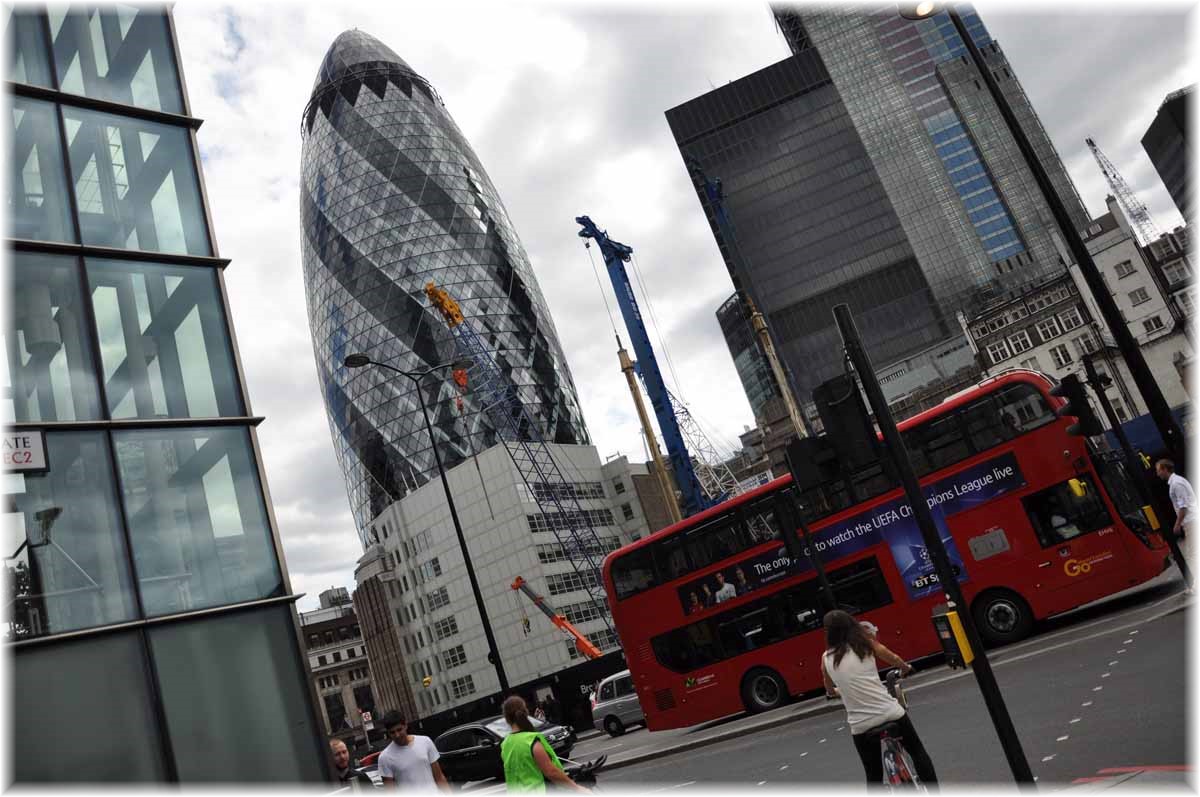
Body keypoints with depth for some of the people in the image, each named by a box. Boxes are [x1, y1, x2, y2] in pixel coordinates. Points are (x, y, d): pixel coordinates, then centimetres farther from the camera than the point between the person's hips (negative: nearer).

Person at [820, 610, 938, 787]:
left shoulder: (826, 658, 3)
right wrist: (906, 668, 42)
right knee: (918, 751, 25)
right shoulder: (867, 644, 1)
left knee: (873, 775, 17)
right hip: (890, 713, 0)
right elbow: (894, 659, 20)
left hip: (860, 725, 0)